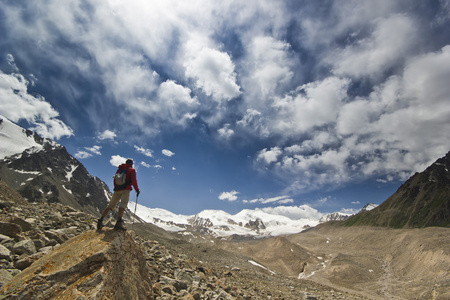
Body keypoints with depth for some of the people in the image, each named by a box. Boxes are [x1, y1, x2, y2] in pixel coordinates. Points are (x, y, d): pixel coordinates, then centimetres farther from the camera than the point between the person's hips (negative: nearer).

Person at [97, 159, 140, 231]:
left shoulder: (119, 169, 23)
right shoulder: (132, 170, 7)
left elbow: (115, 180, 23)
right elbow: (134, 181, -4)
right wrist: (137, 190, 5)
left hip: (117, 190, 5)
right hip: (126, 190, -5)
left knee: (110, 205, 11)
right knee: (123, 204, -17)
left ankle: (100, 221, 5)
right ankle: (119, 222, -34)